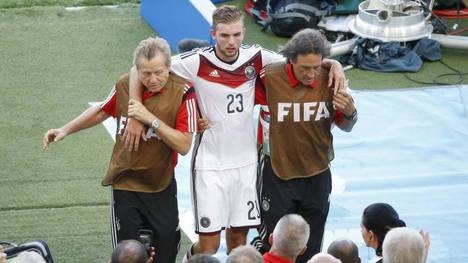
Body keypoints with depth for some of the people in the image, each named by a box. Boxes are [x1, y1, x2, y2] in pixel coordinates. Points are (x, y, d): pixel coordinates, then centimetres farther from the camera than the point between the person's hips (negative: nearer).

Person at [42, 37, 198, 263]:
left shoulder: (182, 92, -16)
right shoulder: (124, 85, -4)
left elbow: (183, 145, -21)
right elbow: (102, 111, 18)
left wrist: (151, 119, -28)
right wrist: (65, 130, 18)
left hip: (162, 187, -2)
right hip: (125, 184, 2)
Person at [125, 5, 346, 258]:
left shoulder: (255, 58, -4)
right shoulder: (198, 62, -15)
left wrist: (333, 64, -10)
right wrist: (135, 116, -17)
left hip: (245, 162, 4)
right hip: (210, 164, -4)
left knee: (239, 237, 12)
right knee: (209, 244, -2)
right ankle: (191, 256, 31)